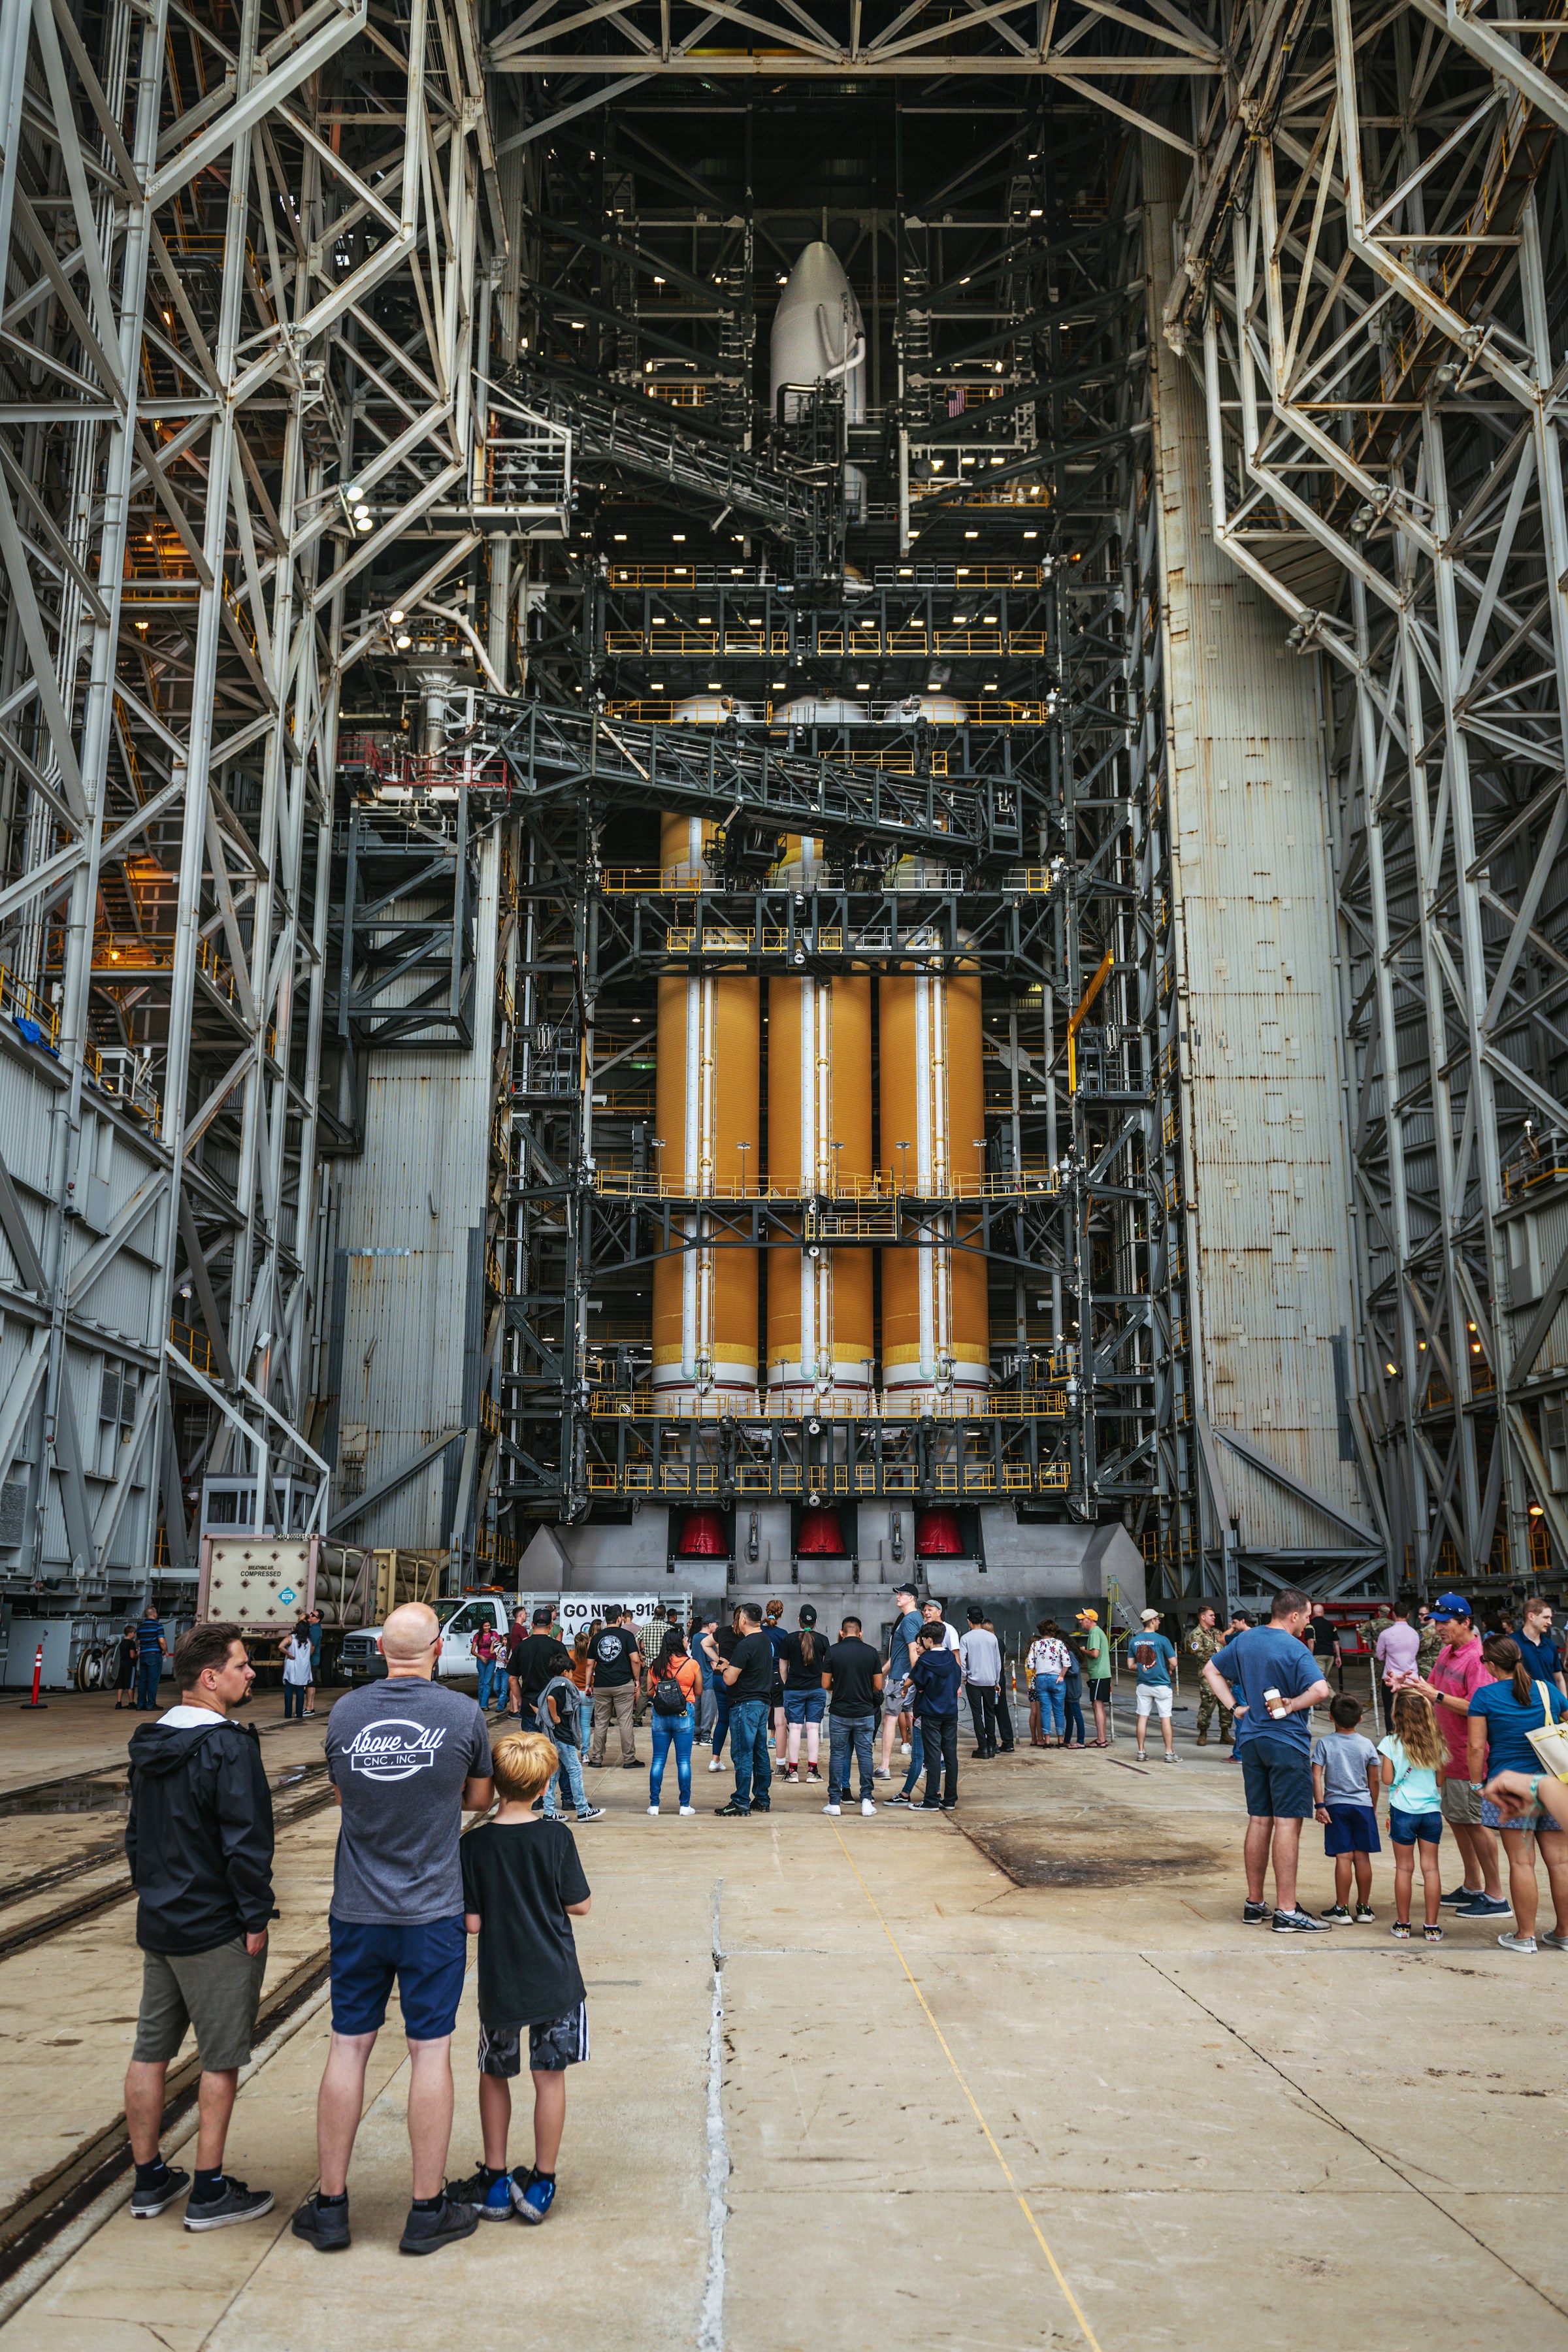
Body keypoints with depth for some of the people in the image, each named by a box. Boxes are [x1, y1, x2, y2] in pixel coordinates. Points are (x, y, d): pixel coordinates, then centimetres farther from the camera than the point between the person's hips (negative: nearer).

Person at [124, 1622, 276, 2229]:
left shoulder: (151, 1744, 7)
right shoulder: (229, 1747, -21)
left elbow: (137, 1831, 16)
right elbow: (246, 1841, -22)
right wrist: (255, 1918, -13)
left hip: (157, 1923, 8)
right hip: (216, 1929, -8)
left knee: (150, 2052, 14)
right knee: (221, 2060, 4)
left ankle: (149, 2179, 26)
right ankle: (210, 2192, 11)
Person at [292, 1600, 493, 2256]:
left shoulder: (344, 1712, -4)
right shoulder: (462, 1714, -10)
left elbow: (341, 1794, 12)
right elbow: (479, 1799, 5)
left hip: (357, 1911, 2)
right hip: (433, 1910, -2)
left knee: (347, 2048, 11)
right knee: (431, 2052, 6)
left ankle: (331, 2205, 21)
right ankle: (427, 2211, 16)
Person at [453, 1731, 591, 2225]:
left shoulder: (474, 1845, -12)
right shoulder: (556, 1836, -12)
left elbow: (472, 1924, -10)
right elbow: (580, 1905, -5)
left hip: (500, 1984, 0)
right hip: (556, 1981, 0)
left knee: (494, 2076, 17)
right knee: (550, 2075, 11)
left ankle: (494, 2183, 25)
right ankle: (540, 2184, 18)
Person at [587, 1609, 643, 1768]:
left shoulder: (597, 1637, 8)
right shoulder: (626, 1635, -3)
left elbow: (591, 1664, 9)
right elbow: (635, 1660, -11)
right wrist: (636, 1679, 0)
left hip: (601, 1685, 3)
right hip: (623, 1684, -3)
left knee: (600, 1724, 10)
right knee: (625, 1723, 0)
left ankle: (596, 1758, 13)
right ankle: (629, 1759, 3)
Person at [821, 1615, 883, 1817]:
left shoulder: (832, 1652, -6)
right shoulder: (871, 1652, -1)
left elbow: (826, 1684, -4)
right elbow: (878, 1686, 2)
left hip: (840, 1713, -1)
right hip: (866, 1713, 1)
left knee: (837, 1755, 6)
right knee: (865, 1755, 7)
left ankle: (835, 1802, 6)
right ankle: (866, 1799, 4)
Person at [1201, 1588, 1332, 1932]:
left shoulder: (1245, 1640, 7)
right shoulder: (1294, 1649, -15)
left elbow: (1211, 1671, 17)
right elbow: (1320, 1690, -29)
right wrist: (1290, 1706, -14)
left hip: (1251, 1741, 7)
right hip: (1287, 1743, -7)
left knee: (1259, 1820, 13)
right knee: (1288, 1823, -2)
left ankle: (1254, 1905, 20)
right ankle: (1287, 1911, 0)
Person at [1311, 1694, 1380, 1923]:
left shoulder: (1324, 1744, -5)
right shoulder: (1367, 1745, 1)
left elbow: (1316, 1777, -10)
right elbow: (1374, 1781, 5)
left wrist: (1320, 1805, -6)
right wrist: (1373, 1807, 17)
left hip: (1336, 1805, -2)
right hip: (1363, 1805, 2)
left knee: (1343, 1857, -1)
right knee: (1362, 1856, 7)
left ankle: (1342, 1909, 2)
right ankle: (1364, 1908, 14)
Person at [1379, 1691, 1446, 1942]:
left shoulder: (1391, 1743, -8)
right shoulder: (1436, 1744, 2)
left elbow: (1387, 1780, -6)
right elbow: (1440, 1780, 7)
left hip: (1403, 1811, -2)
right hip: (1432, 1810, 2)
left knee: (1404, 1868, 4)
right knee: (1431, 1867, 6)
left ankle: (1403, 1925, 10)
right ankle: (1432, 1926, 9)